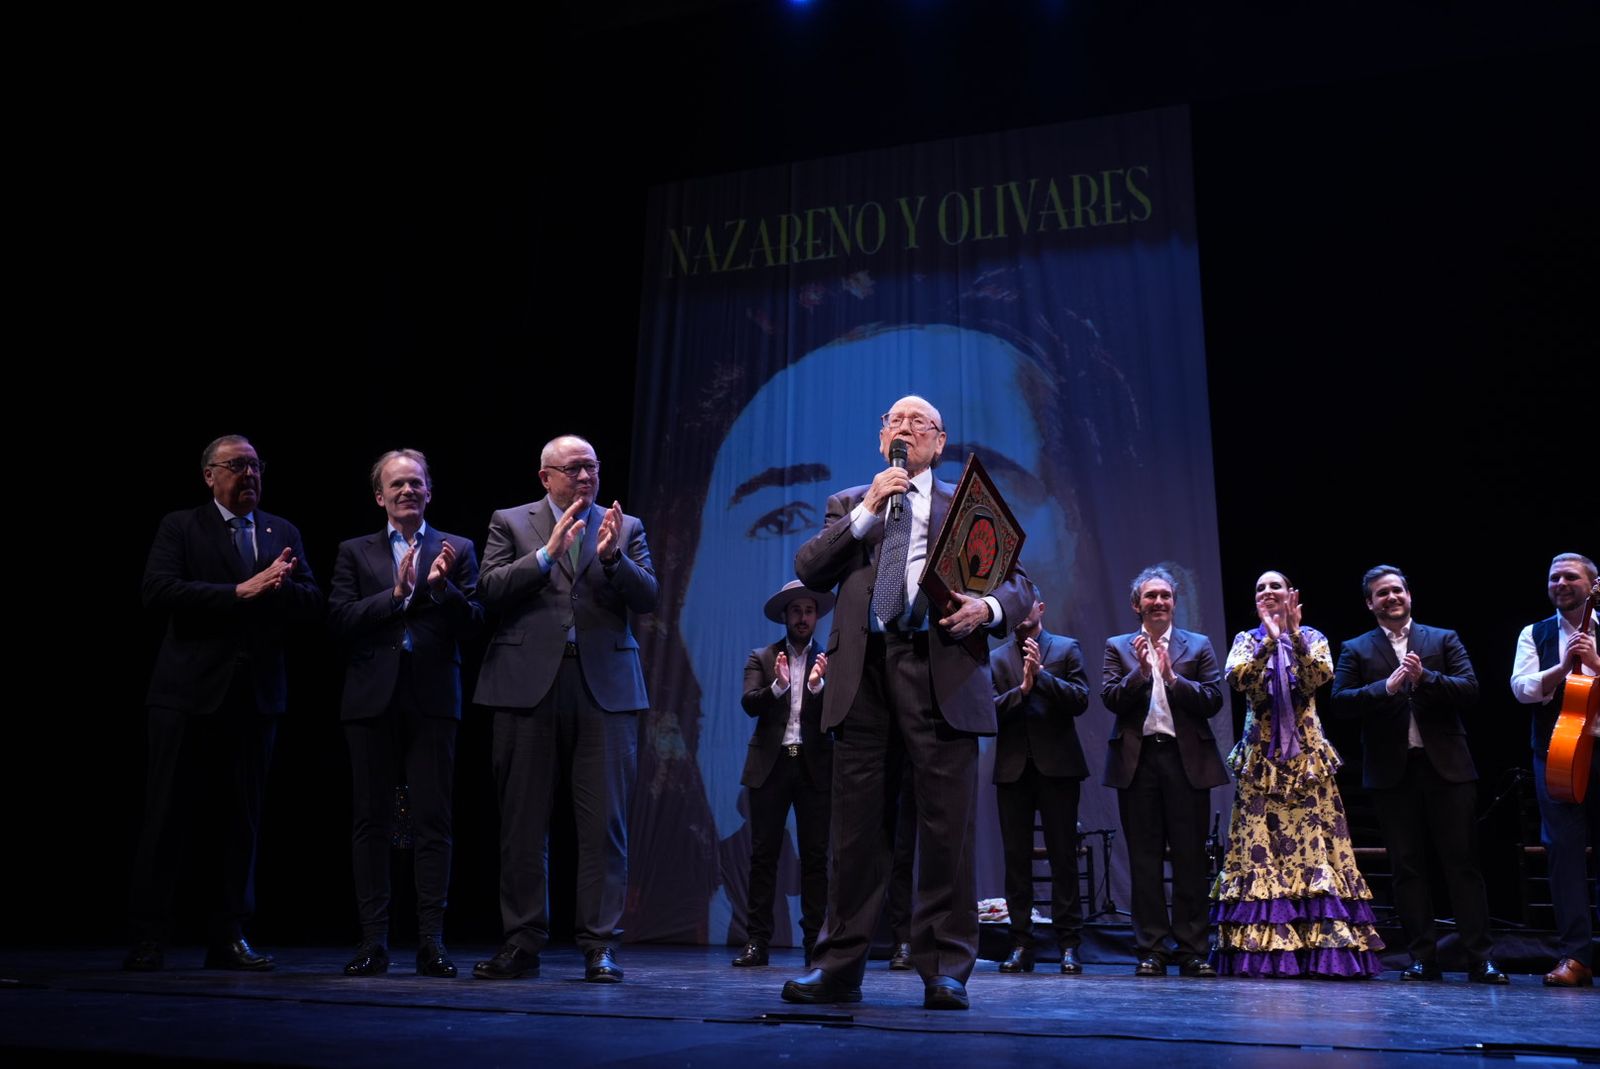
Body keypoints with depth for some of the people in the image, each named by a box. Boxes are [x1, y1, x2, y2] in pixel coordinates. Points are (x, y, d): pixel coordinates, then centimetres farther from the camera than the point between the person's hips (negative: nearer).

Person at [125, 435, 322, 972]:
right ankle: (148, 938, 9)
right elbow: (157, 591, -12)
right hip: (190, 692, -3)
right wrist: (240, 591, -18)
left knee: (239, 820, 8)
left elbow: (313, 603, 7)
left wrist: (281, 585, -14)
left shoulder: (283, 533, 14)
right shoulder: (180, 526, 4)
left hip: (256, 694, 3)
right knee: (167, 815, 0)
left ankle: (229, 936, 16)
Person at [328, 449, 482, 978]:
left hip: (433, 700, -1)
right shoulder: (354, 552, 13)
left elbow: (473, 621, 1)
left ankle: (431, 941, 4)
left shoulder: (457, 549, 11)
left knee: (433, 822, -1)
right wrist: (396, 593, -11)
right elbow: (339, 620, 0)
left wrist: (443, 587, -16)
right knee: (370, 821, 4)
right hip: (372, 698, 1)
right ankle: (373, 941, 11)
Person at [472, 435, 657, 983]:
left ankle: (600, 945, 7)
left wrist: (614, 557, -14)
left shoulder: (625, 527, 13)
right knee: (522, 820, 5)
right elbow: (490, 592, -2)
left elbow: (648, 598, 2)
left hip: (604, 685, 1)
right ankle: (522, 943, 15)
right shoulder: (510, 522, 11)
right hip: (529, 683, 0)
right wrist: (548, 553, -12)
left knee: (604, 821, -1)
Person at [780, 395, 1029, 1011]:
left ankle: (945, 970, 6)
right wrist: (868, 509, -2)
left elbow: (1015, 582, 10)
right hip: (863, 673, 2)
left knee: (947, 826, -3)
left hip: (942, 675, -1)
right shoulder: (849, 503, 21)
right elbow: (808, 570, 5)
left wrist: (988, 608, -13)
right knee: (857, 825, 3)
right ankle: (839, 967, 10)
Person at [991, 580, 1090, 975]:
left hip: (1057, 765, -2)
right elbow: (988, 710, 0)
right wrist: (1021, 689, -13)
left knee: (1063, 856, -1)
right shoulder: (995, 657, 12)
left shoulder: (1067, 648, 9)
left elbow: (1080, 700, -4)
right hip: (1013, 768, 2)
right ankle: (1021, 945, 9)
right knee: (1016, 857, 3)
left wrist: (1042, 675, -13)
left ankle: (1069, 944, 5)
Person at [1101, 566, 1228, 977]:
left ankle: (1191, 949, 9)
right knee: (1144, 858, 4)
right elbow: (1110, 699, -1)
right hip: (1137, 760, 0)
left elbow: (1213, 700, -1)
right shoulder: (1118, 647, 11)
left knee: (1190, 857, 1)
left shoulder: (1198, 646, 11)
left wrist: (1173, 677, -12)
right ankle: (1151, 950, 10)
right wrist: (1140, 671, -14)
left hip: (1187, 760, 0)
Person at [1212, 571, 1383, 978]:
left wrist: (1294, 633, -19)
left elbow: (1318, 677, -10)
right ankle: (1263, 950, -3)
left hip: (1306, 756, 0)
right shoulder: (1246, 641, 10)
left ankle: (1322, 945, -3)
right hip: (1261, 758, 0)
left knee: (1312, 842, -5)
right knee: (1259, 845, -5)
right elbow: (1238, 679, -10)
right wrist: (1270, 639, -19)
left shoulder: (1311, 638, 10)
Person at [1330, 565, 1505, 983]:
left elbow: (1470, 689, -3)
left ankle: (1480, 958, 6)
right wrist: (1387, 686, -17)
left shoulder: (1443, 639, 10)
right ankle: (1422, 957, 11)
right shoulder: (1356, 650, 8)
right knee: (1406, 867, 5)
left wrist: (1425, 677, -17)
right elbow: (1341, 701, -5)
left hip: (1446, 765, 0)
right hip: (1392, 771, 1)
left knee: (1463, 863, 1)